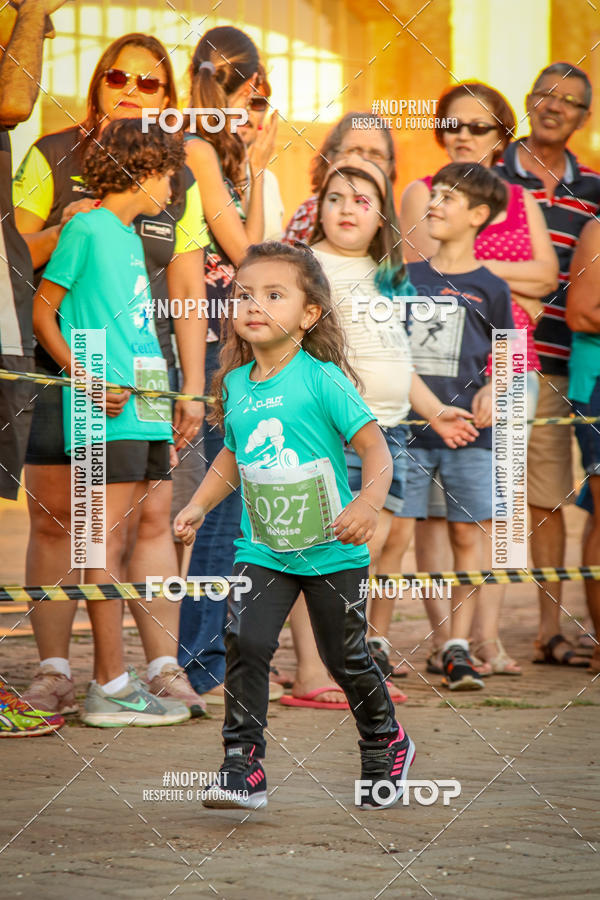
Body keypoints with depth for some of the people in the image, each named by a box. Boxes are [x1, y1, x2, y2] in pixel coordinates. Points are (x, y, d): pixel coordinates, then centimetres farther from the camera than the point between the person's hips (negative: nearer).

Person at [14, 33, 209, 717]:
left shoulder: (179, 180, 10)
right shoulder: (52, 158, 2)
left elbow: (187, 290, 10)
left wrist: (192, 386, 5)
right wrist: (61, 231, -19)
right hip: (59, 363, -2)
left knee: (151, 517, -3)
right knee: (54, 520, -1)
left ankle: (164, 668, 0)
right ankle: (53, 672, 5)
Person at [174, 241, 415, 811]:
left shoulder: (322, 380, -14)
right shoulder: (235, 384, 4)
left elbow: (374, 446, -17)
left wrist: (369, 503, -33)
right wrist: (199, 505, 10)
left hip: (331, 551, -4)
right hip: (262, 548, 4)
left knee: (345, 657, 8)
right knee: (245, 644, -14)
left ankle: (387, 745, 33)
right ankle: (243, 766, -10)